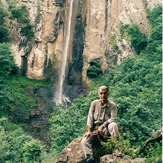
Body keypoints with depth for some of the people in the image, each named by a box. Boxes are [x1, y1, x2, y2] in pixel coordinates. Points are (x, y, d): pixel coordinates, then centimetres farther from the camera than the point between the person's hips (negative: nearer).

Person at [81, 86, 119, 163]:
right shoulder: (94, 103, 3)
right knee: (84, 141, -22)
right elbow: (90, 117, 1)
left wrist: (103, 126, -24)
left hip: (106, 128, -2)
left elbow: (113, 119, -13)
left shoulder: (112, 105, -4)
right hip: (95, 128, 2)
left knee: (113, 125, -35)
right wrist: (89, 130, -9)